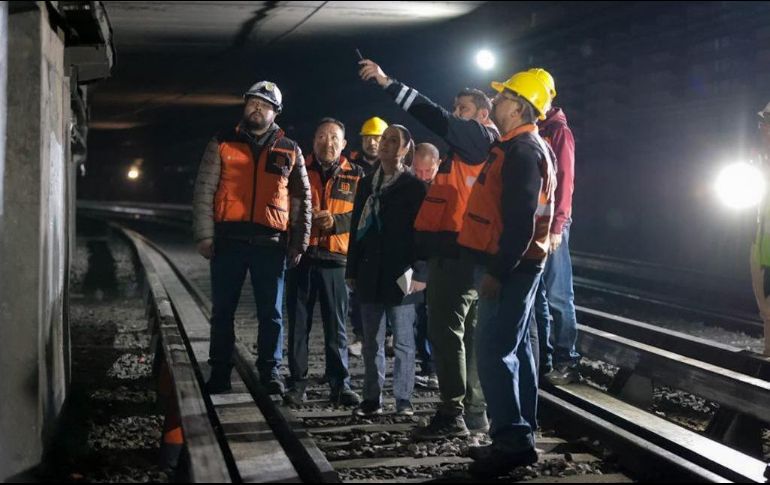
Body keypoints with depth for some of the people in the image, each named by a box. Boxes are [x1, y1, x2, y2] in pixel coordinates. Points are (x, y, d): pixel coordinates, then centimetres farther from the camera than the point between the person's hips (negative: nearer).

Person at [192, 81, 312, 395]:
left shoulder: (289, 151, 10)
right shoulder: (222, 144, 7)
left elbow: (301, 200, 12)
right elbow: (204, 191, 3)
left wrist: (299, 243, 5)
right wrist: (205, 236, -6)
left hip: (271, 242, 0)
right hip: (228, 239, 0)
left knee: (271, 312, 4)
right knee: (223, 310, 5)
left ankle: (270, 372, 12)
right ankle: (220, 373, 13)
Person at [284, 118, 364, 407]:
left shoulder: (355, 175, 8)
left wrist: (335, 220, -13)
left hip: (336, 259, -1)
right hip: (302, 255, 1)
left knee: (336, 326, 2)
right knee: (299, 323, 4)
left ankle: (340, 385, 7)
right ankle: (298, 383, 11)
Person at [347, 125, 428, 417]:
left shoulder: (414, 187, 0)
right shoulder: (367, 185, 14)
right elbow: (357, 228, 15)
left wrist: (419, 273, -12)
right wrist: (352, 270, 11)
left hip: (401, 275, -5)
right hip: (370, 274, 5)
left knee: (403, 341, 2)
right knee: (372, 341, 7)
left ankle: (403, 399, 7)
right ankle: (372, 398, 12)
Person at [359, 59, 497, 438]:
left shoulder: (481, 137, -4)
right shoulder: (466, 147, 23)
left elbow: (436, 118, -13)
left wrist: (387, 82, -12)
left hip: (456, 253, -10)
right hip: (455, 252, 10)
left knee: (446, 330, -10)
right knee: (466, 333, 12)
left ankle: (453, 415, -8)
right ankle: (473, 413, 19)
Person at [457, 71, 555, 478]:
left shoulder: (523, 151, -17)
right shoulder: (521, 147, 16)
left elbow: (520, 220, -23)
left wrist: (497, 271, -23)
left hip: (509, 265, -11)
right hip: (512, 264, 11)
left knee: (493, 349, -12)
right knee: (514, 348, 12)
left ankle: (512, 440, -11)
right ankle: (520, 438, 17)